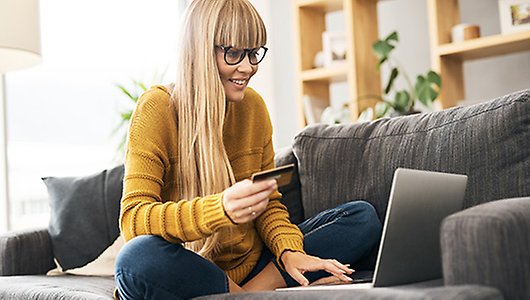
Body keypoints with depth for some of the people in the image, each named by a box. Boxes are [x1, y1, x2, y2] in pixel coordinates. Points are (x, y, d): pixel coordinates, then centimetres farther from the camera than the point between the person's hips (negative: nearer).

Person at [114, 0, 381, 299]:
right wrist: (221, 209, -38)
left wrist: (289, 251, -12)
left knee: (363, 217, -3)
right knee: (138, 258, -39)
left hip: (252, 263, 5)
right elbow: (133, 218, -22)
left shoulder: (253, 105, 5)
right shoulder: (157, 109, -12)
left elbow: (268, 202, 10)